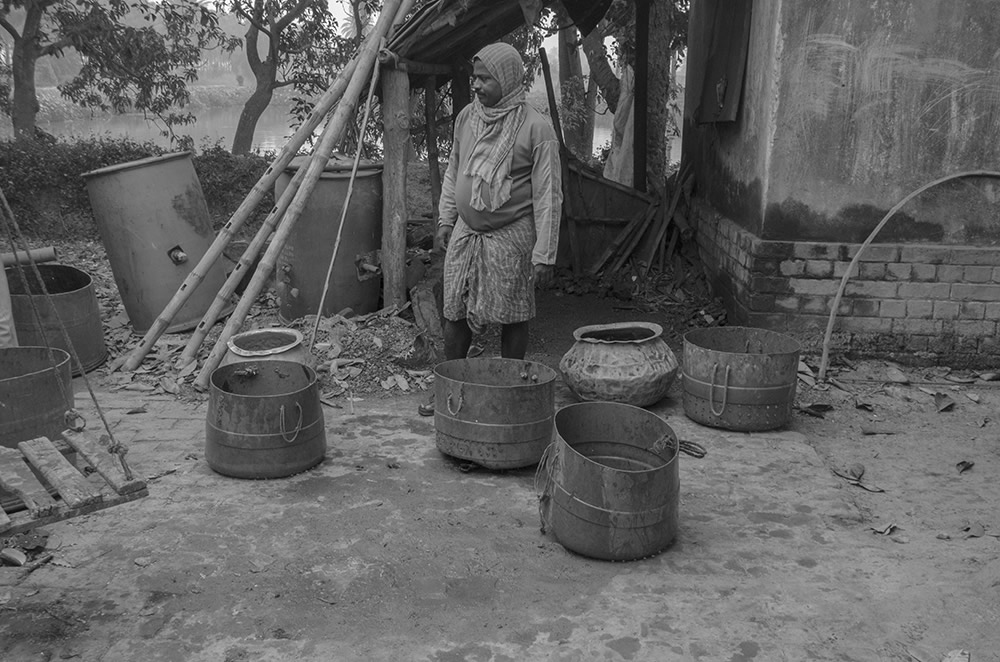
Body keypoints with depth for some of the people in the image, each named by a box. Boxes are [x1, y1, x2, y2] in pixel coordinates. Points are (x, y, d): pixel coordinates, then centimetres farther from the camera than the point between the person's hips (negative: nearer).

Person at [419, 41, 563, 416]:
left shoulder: (536, 128, -11)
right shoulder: (467, 117, 7)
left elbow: (548, 195, -11)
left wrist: (545, 254, -14)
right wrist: (445, 219, 13)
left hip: (511, 236, -5)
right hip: (465, 232, 5)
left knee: (512, 318, 4)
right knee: (454, 313, 9)